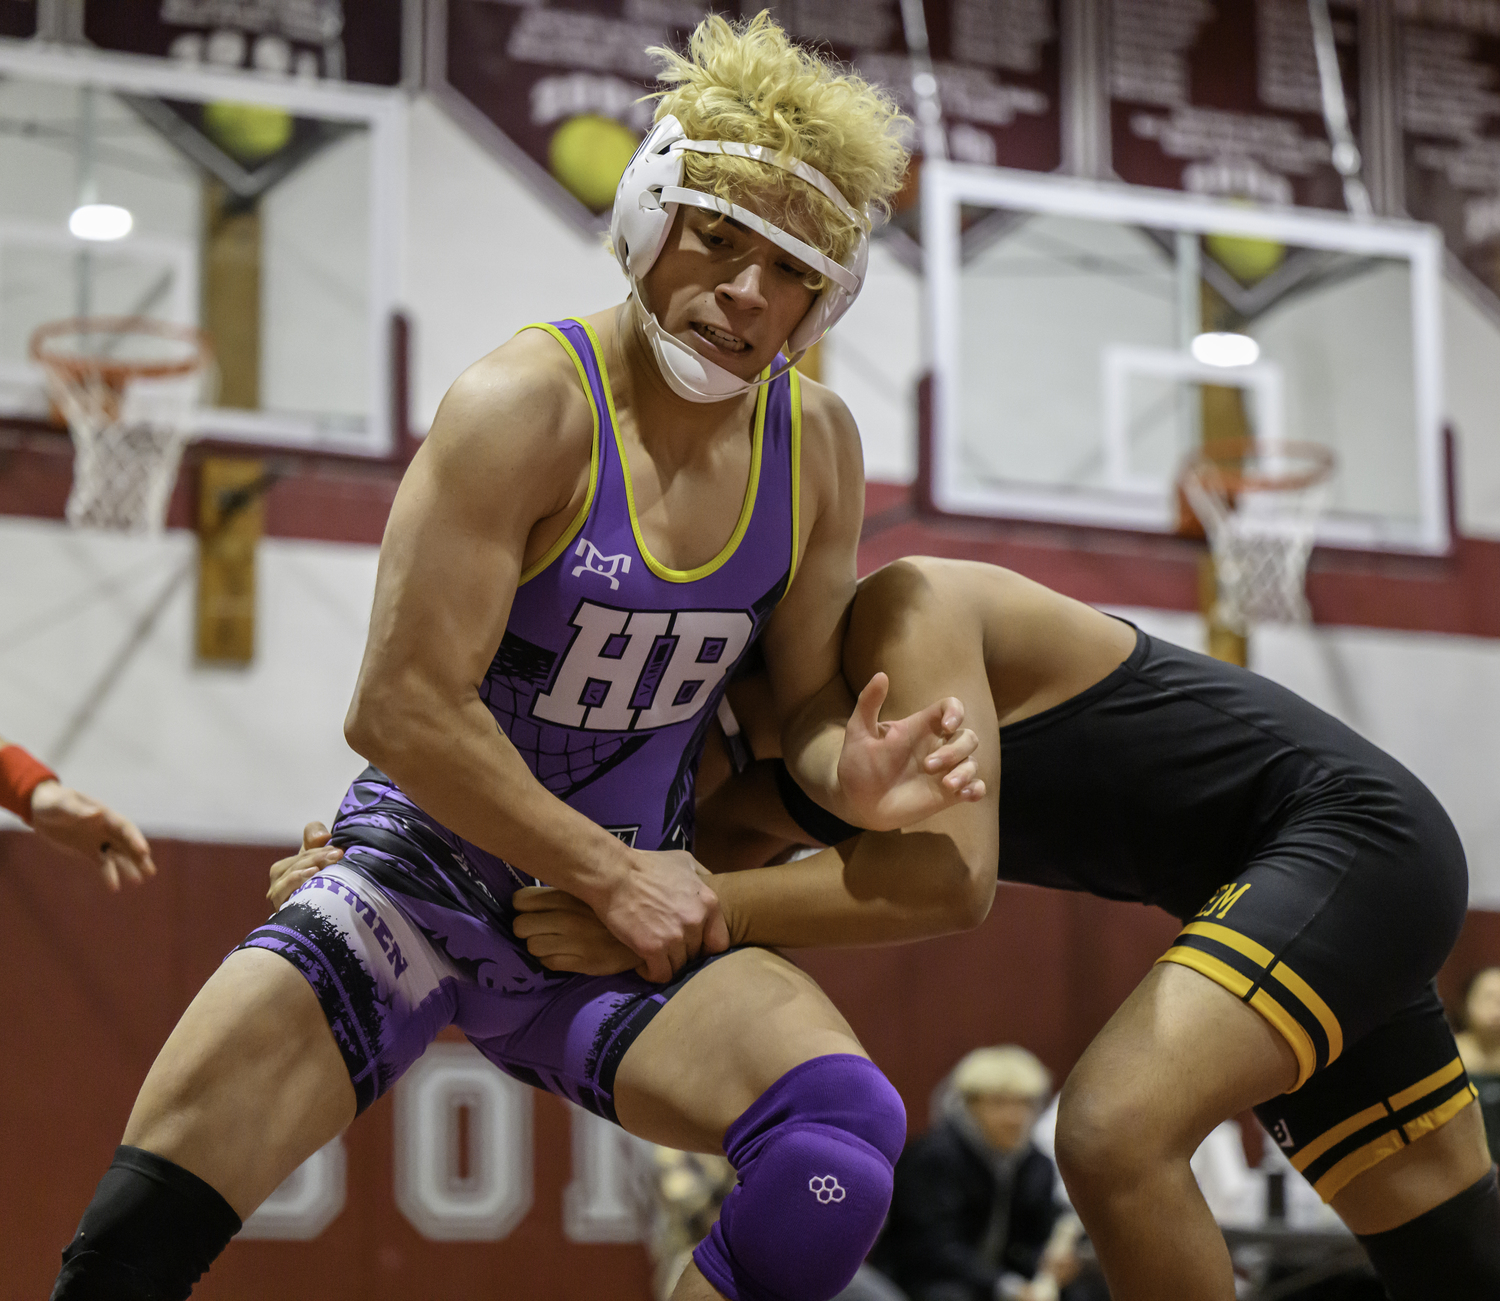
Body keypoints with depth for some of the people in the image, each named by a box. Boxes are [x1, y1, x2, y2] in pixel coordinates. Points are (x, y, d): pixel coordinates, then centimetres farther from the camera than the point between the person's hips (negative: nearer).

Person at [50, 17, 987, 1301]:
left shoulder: (818, 447, -1)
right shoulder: (526, 407, -18)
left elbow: (806, 695, 7)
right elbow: (399, 712, -20)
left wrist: (851, 775, -17)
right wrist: (608, 871, -15)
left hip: (635, 907, 4)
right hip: (426, 867, -4)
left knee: (846, 1136, -26)